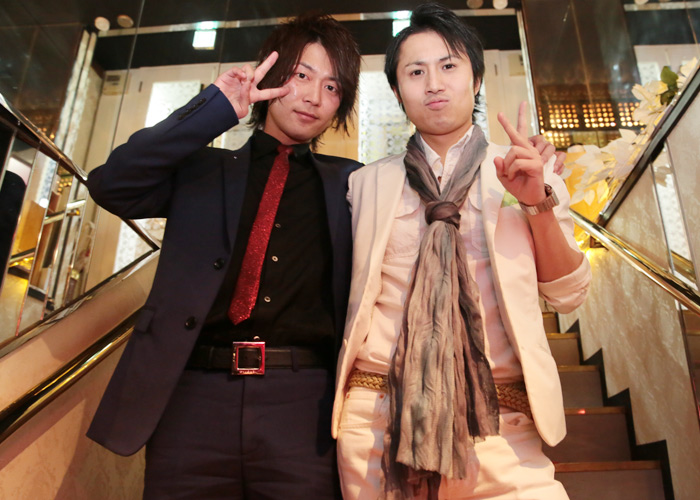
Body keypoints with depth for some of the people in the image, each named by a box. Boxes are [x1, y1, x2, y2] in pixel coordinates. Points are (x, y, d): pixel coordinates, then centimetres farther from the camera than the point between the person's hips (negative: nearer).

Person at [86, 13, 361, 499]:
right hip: (193, 394, 1)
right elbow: (110, 185, 0)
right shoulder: (201, 167, 15)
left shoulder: (351, 182, 15)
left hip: (303, 403, 0)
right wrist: (215, 110, -2)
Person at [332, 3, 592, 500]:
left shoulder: (531, 172, 10)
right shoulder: (366, 184, 8)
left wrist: (539, 203, -8)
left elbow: (568, 293, 5)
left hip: (496, 423, 0)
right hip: (376, 416, 1)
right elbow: (345, 294, 12)